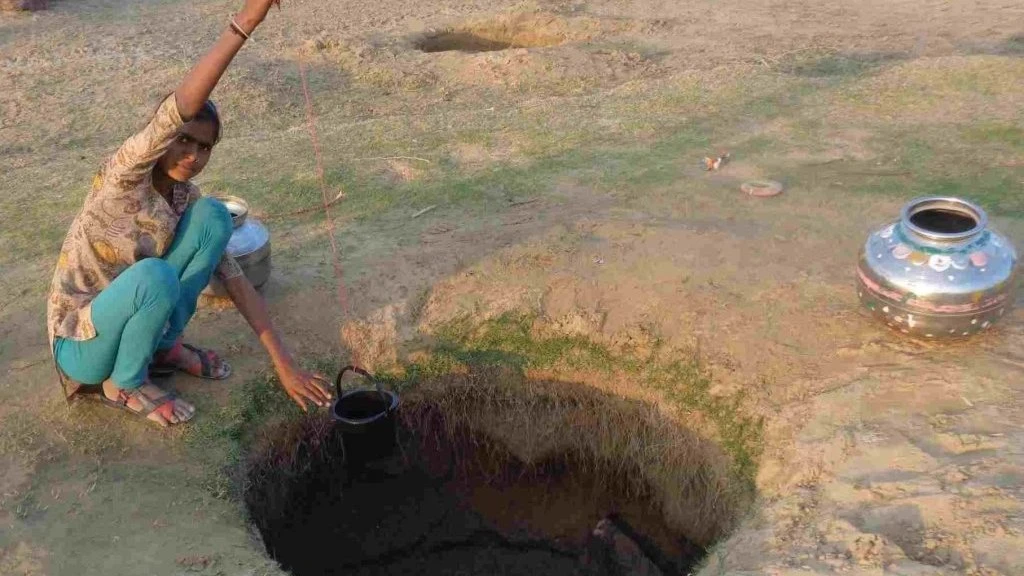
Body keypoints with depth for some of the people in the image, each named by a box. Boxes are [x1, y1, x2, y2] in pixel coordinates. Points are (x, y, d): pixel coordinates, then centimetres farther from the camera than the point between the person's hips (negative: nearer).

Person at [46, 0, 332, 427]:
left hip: (130, 318, 5)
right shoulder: (123, 176, -24)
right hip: (81, 344, -5)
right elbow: (178, 110, -42)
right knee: (156, 275, -38)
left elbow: (237, 283, -8)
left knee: (214, 216, -12)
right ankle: (124, 384, -8)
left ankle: (163, 346, 2)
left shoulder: (187, 200, -6)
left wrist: (284, 365, -13)